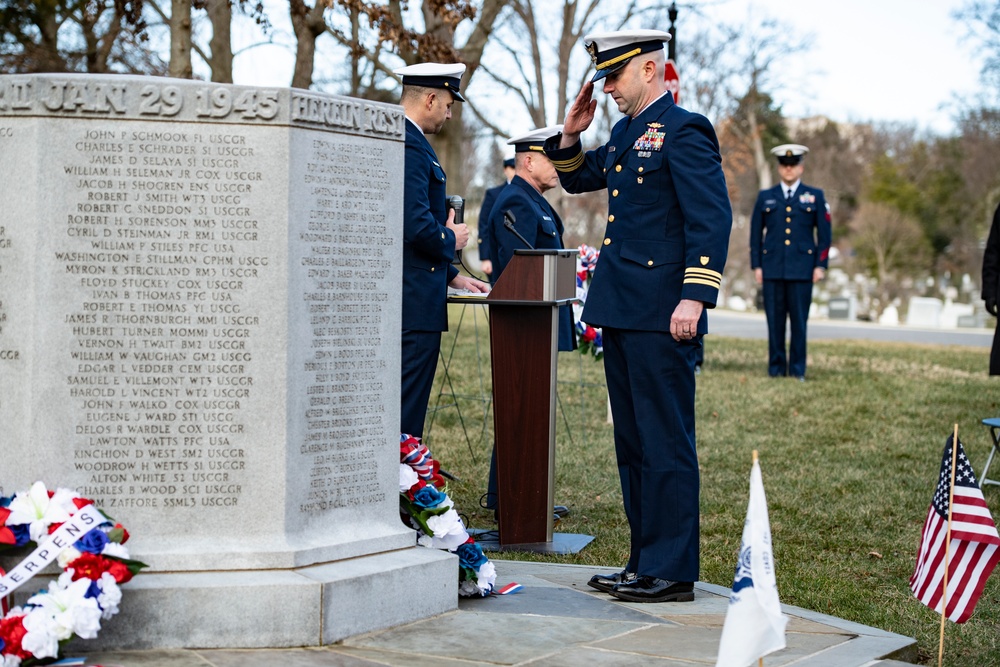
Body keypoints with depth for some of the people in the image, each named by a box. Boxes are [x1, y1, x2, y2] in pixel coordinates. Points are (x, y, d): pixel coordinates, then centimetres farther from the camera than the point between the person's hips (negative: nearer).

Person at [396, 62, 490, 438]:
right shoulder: (409, 146, -16)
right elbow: (416, 226, -25)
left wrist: (451, 275, 21)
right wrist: (450, 240, -4)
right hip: (414, 300, -11)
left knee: (395, 404, 13)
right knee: (406, 409, -7)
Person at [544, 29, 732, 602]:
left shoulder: (684, 130, -9)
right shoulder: (627, 133, 18)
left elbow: (713, 218, -16)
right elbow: (579, 179, 33)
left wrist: (695, 298, -23)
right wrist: (571, 134, 15)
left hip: (662, 318, -10)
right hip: (622, 313, 10)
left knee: (666, 442, -5)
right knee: (633, 443, 13)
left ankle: (672, 572, 1)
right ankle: (645, 562, 21)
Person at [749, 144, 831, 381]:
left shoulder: (815, 197, 9)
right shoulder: (765, 197, 12)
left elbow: (824, 234, 7)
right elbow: (755, 234, 12)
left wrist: (821, 265, -1)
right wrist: (756, 265, 4)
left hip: (802, 270, -1)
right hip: (772, 270, 1)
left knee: (799, 321, -1)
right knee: (775, 321, 1)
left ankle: (798, 370, 4)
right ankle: (776, 368, 7)